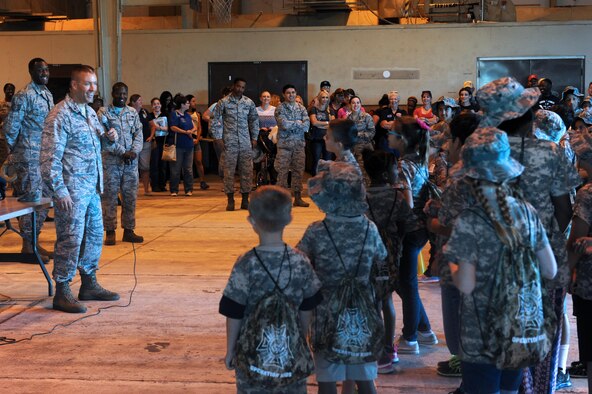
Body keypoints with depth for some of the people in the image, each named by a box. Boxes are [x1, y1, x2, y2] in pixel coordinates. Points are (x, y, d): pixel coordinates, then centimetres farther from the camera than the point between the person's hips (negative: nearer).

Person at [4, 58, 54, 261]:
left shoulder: (48, 94, 13)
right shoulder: (24, 96, -12)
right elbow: (10, 127, -12)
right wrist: (15, 150, -1)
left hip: (46, 155, 8)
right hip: (29, 157, -8)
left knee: (44, 200, 12)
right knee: (31, 200, -4)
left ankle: (34, 242, 21)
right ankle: (27, 247, 4)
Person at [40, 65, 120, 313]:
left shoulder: (90, 112, 13)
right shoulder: (60, 115, -14)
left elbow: (96, 140, 28)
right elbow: (50, 158, -17)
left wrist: (108, 137, 4)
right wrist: (60, 191, -21)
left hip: (92, 188, 9)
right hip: (72, 190, -9)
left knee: (95, 235, 14)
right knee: (70, 239, -5)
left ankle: (89, 284, 27)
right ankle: (62, 293, 3)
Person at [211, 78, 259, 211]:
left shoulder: (249, 103, 8)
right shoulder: (223, 102, -1)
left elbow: (254, 120, 17)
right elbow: (214, 120, 2)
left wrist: (254, 137, 12)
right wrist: (218, 137, -4)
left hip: (246, 142, 3)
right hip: (229, 142, -2)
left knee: (247, 171, 2)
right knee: (229, 171, -1)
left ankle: (245, 200, 10)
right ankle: (230, 200, 5)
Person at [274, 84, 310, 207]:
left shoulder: (301, 108, 8)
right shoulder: (280, 108, -2)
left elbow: (307, 125, -5)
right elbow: (284, 124, -18)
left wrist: (291, 125, -11)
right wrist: (298, 123, -8)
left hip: (299, 144, 4)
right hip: (284, 144, -3)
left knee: (298, 171, 6)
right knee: (283, 171, -2)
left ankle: (298, 198, 12)